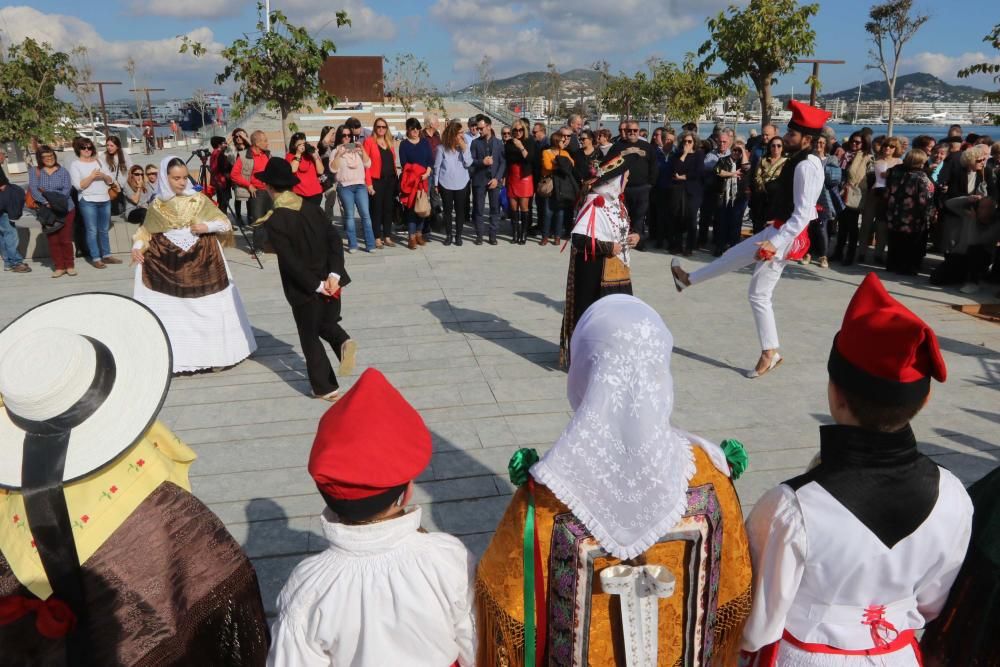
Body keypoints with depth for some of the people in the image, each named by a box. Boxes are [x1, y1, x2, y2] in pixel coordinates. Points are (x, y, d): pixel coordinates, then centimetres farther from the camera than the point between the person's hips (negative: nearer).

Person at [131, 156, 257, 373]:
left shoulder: (198, 199, -3)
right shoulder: (157, 205, 2)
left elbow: (226, 224, -1)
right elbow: (146, 230, 12)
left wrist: (207, 226, -17)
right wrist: (137, 247, -3)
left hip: (202, 261, -1)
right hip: (167, 264, 1)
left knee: (210, 309, 7)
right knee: (171, 312, 4)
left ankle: (216, 353, 21)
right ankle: (173, 355, 15)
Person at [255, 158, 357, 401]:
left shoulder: (274, 221, -14)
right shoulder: (312, 209, 2)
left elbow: (290, 262, -20)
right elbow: (335, 239, -5)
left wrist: (316, 285, -14)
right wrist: (333, 275, -11)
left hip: (304, 289, -5)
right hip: (330, 282, 5)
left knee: (310, 338, 12)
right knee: (327, 323, 26)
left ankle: (326, 388, 16)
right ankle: (343, 342, -6)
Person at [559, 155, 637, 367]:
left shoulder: (617, 202, 10)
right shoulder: (594, 204, -19)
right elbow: (578, 239, -25)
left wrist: (634, 235, 4)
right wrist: (608, 248, -20)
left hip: (618, 272, 9)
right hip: (596, 273, -9)